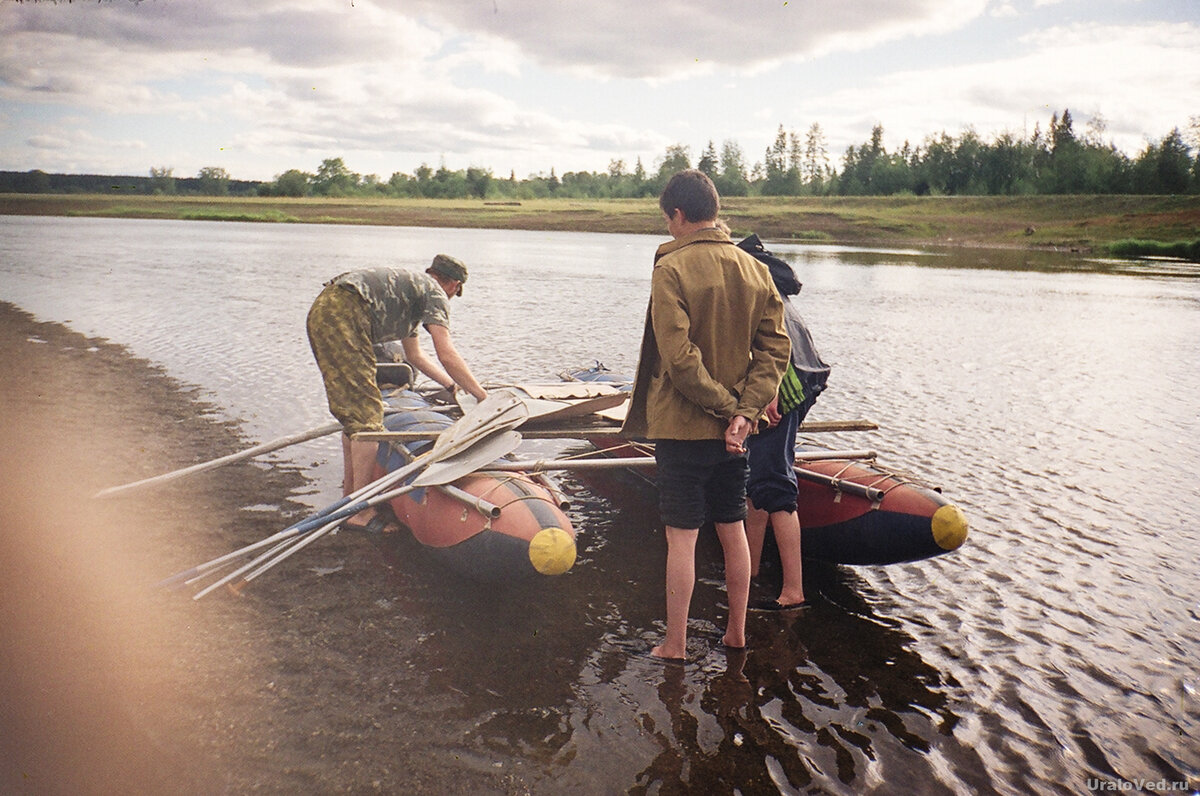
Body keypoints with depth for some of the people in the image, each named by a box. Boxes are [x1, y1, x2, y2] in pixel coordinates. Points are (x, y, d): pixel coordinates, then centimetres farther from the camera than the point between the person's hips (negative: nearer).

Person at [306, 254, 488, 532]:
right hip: (342, 315, -10)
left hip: (321, 313, 10)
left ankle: (349, 496, 25)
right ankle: (361, 511, -8)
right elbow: (447, 355, -5)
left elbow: (415, 356, 41)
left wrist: (454, 386, 47)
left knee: (353, 412, 17)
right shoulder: (435, 293, 5)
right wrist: (484, 398, 1)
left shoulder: (410, 283, 32)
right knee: (367, 414, -9)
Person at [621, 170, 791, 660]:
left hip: (682, 426, -5)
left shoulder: (671, 268, -14)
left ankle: (675, 647, 14)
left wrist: (729, 406, -13)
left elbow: (679, 357, -21)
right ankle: (736, 634, 30)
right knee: (733, 531, 17)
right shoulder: (755, 269, 4)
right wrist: (745, 409, -9)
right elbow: (775, 347, -1)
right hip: (733, 429, 6)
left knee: (682, 537, 3)